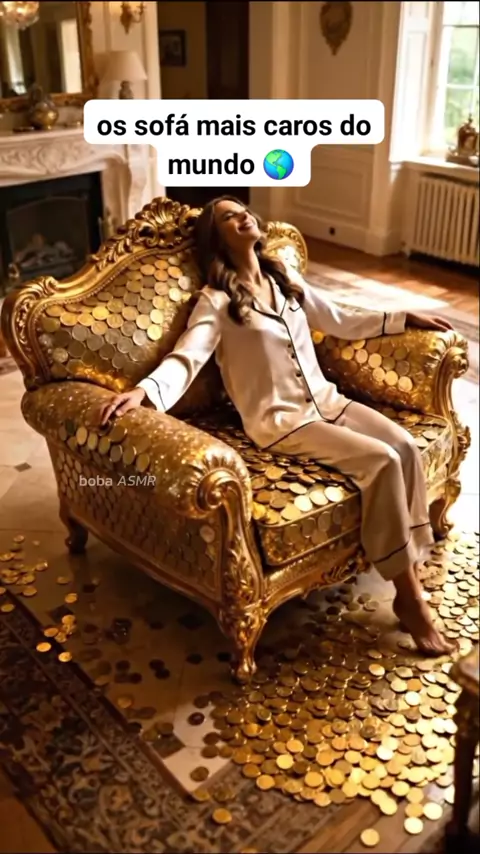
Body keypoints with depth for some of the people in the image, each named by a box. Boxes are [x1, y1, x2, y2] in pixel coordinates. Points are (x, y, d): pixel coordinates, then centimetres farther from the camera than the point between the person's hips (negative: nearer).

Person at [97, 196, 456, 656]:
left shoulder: (286, 280, 15)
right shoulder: (216, 300, -5)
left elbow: (343, 321, 24)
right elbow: (186, 358, -18)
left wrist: (406, 318, 23)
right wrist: (142, 391, -38)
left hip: (326, 399, 7)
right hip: (280, 419, -7)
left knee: (405, 445, -16)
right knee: (382, 461, -23)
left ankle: (412, 571, -7)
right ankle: (408, 594, -11)